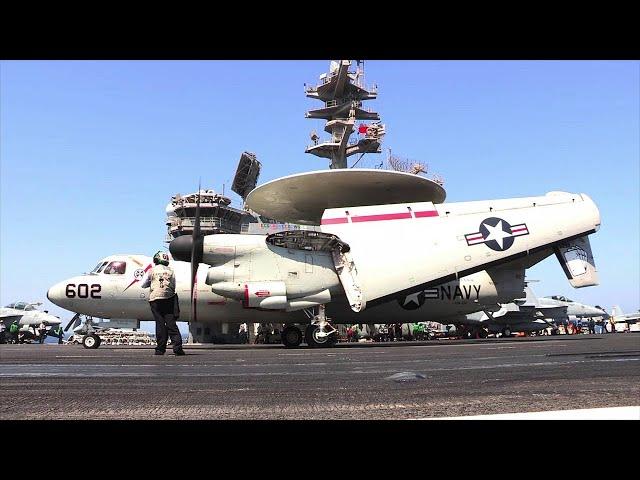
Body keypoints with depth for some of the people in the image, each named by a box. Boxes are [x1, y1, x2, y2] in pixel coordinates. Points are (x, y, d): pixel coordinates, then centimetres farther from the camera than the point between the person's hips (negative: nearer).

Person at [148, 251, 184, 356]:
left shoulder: (153, 270, 7)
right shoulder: (171, 270, 12)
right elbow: (173, 287, 10)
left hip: (155, 298, -1)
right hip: (169, 298, 1)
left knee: (160, 324, 1)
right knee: (171, 323, -1)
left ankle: (160, 349, 4)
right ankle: (177, 346, -12)